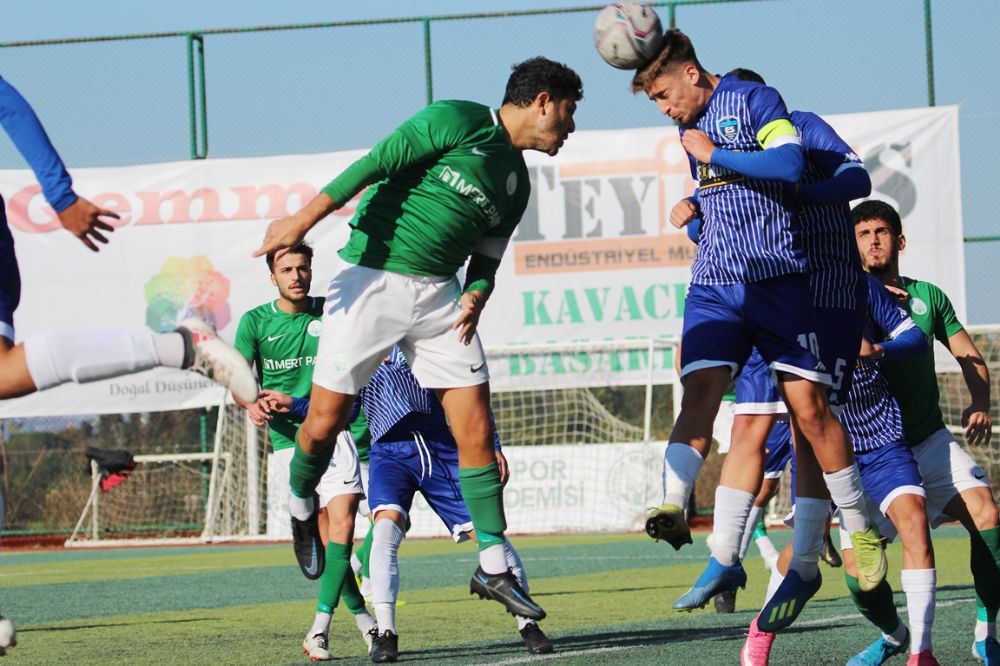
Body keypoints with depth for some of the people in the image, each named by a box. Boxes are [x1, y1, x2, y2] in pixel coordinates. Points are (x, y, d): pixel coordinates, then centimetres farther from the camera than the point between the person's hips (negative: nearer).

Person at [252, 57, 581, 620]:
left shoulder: (517, 182, 16)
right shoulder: (457, 122, -7)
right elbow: (377, 162, -13)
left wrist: (475, 296, -5)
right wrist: (304, 220, -20)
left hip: (439, 294, 7)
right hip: (372, 278, -6)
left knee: (476, 429, -4)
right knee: (325, 423, -4)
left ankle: (495, 564, 3)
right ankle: (302, 506, 27)